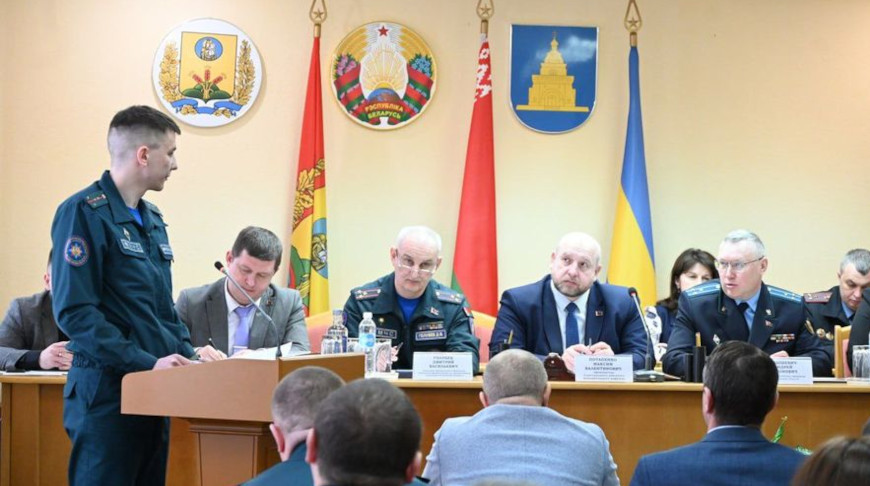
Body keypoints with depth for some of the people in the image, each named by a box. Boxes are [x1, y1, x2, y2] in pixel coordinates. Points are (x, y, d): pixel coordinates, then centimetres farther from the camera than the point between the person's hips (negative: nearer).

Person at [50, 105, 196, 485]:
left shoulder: (153, 219, 16)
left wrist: (187, 356, 5)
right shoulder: (83, 212, -10)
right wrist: (145, 363, -21)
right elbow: (74, 311, -18)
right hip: (107, 392, -8)